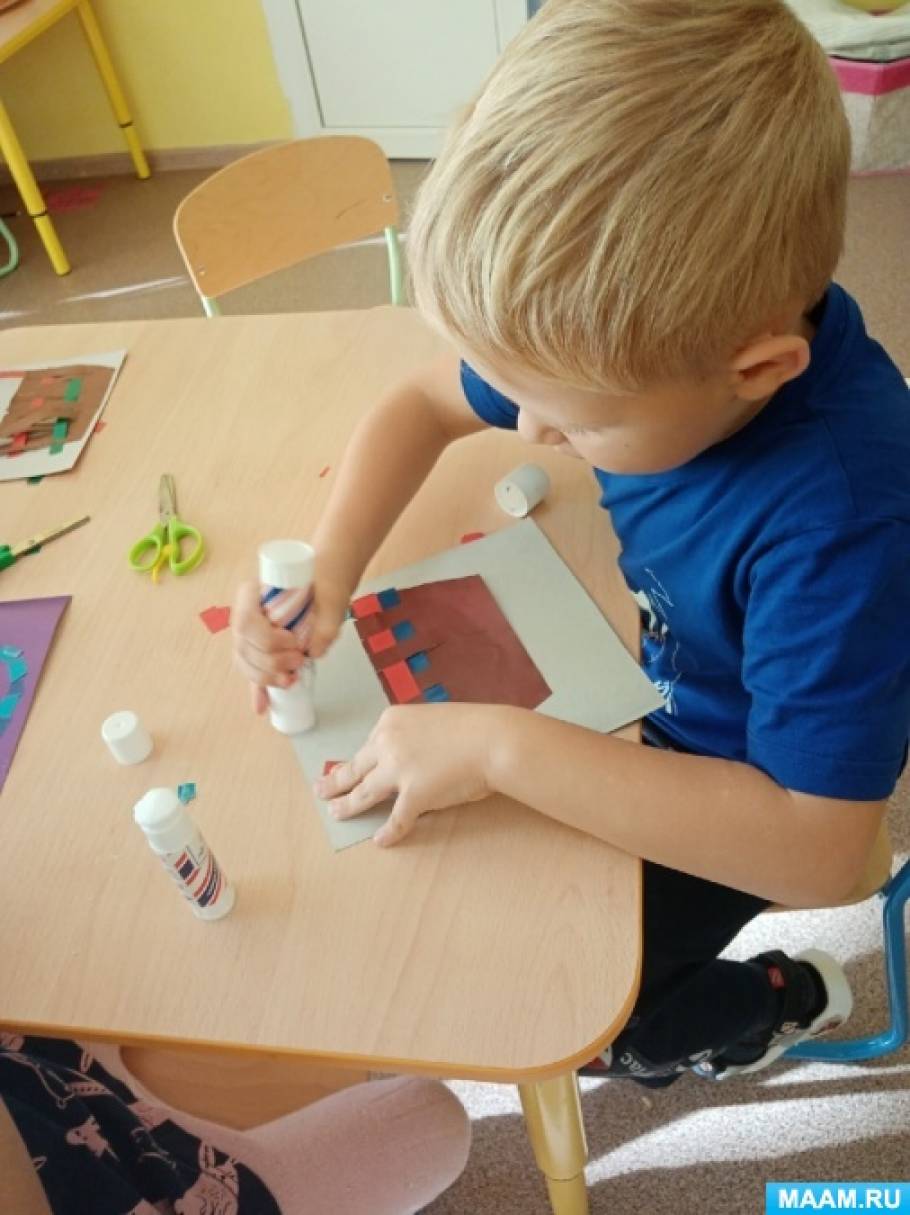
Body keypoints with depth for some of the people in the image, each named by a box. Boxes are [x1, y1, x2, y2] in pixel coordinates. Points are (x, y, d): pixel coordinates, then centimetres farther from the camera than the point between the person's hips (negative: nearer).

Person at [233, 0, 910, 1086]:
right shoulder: (654, 328, -21)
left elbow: (816, 848, -38)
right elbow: (420, 404, -7)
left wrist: (498, 747, -39)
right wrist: (328, 569, -23)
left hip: (760, 782, -5)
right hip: (659, 685, 6)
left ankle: (778, 1008, 24)